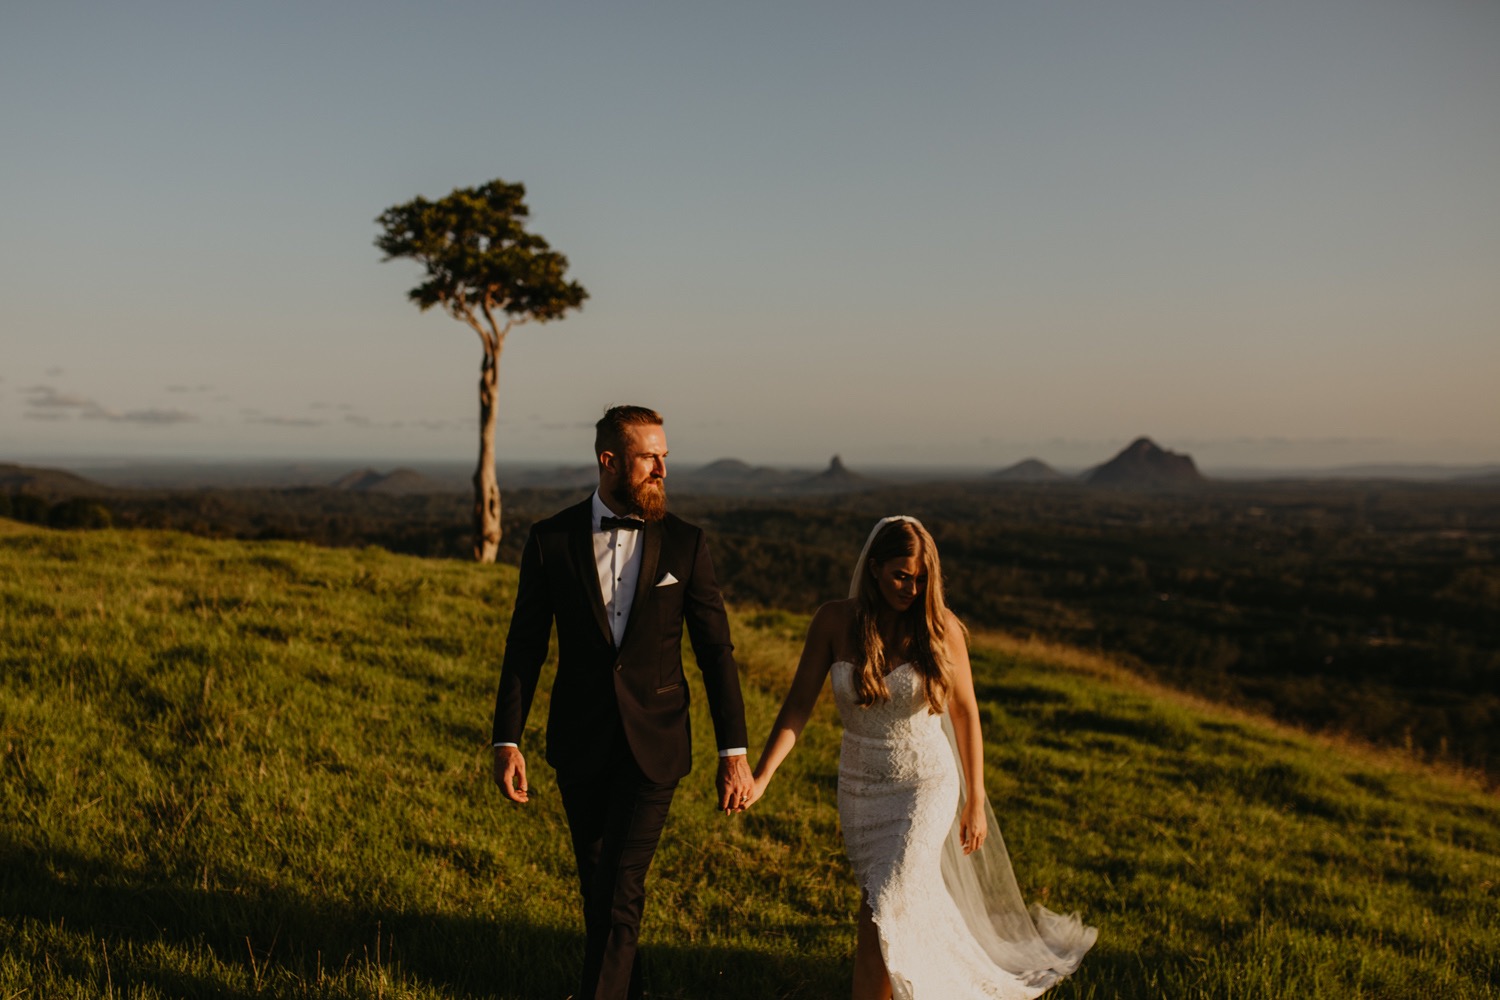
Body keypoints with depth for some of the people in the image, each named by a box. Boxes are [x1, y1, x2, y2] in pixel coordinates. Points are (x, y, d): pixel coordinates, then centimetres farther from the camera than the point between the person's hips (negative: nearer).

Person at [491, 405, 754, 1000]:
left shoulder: (684, 544, -3)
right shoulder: (551, 539, -3)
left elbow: (716, 653, -1)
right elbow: (524, 647, 1)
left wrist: (735, 754, -4)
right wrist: (507, 742, -4)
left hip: (653, 744, -2)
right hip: (580, 745, 2)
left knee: (621, 888, -9)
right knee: (596, 884, 15)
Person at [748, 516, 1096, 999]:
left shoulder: (941, 626, -12)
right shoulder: (834, 620, -10)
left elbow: (965, 712, -3)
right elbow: (799, 704, -11)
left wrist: (976, 802, 1)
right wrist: (761, 777, -23)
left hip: (926, 783, -3)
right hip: (859, 787, 3)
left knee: (882, 911, -15)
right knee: (913, 905, 18)